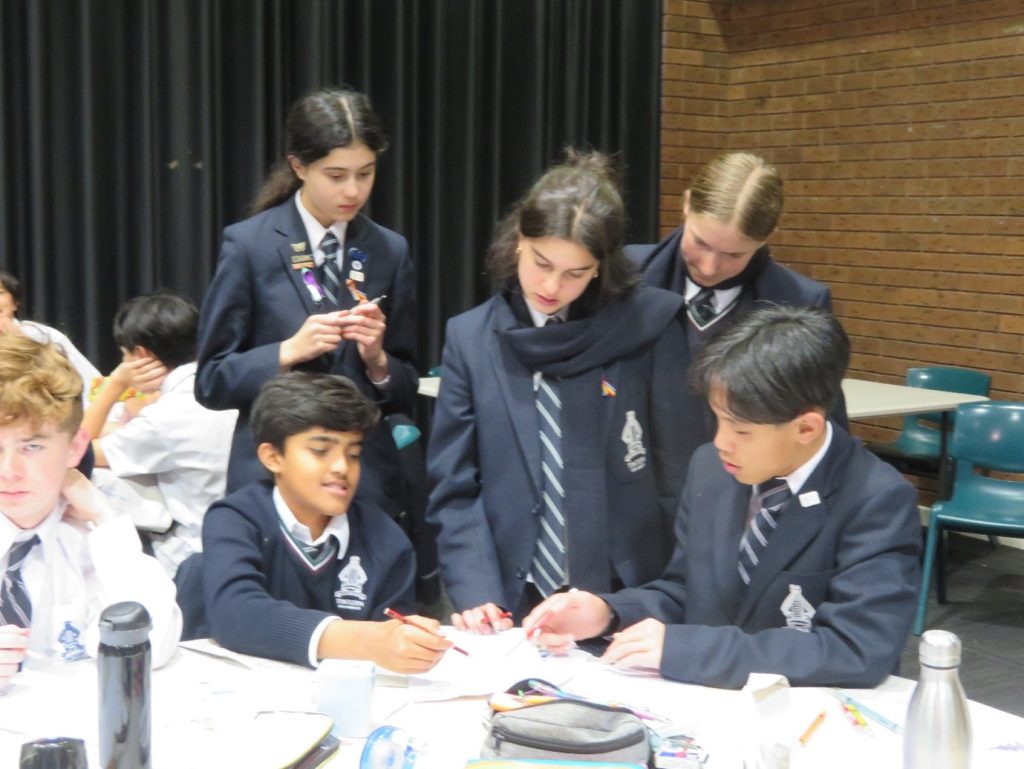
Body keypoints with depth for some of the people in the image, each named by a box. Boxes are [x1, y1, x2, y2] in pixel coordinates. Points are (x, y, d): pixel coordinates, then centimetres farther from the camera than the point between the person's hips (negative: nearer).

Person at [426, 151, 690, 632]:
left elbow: (677, 478, 0)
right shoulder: (471, 337, 3)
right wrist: (476, 595, -8)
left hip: (625, 598, -1)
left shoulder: (649, 329, -2)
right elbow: (454, 491, 3)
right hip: (510, 606, 1)